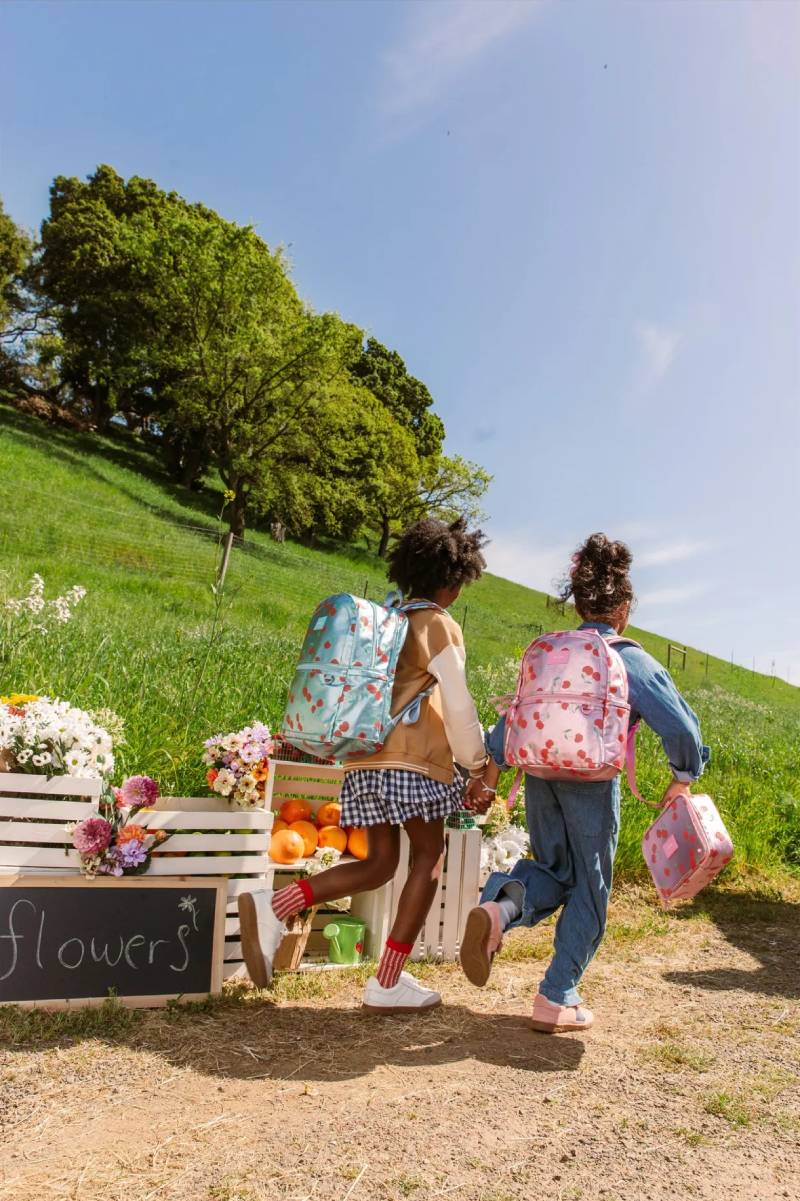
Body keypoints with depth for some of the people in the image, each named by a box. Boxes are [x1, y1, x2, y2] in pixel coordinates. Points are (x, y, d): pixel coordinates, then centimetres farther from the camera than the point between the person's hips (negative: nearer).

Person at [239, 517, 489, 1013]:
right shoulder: (439, 626, -6)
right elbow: (458, 706, -9)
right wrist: (477, 761, 4)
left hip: (364, 755, 7)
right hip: (413, 760, -7)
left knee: (379, 864, 14)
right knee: (429, 857, 9)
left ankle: (274, 908, -4)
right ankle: (388, 983, 10)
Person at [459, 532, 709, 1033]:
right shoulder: (633, 661, -5)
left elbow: (514, 713, 12)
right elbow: (680, 726, -10)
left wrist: (491, 773, 19)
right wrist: (682, 781, 6)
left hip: (540, 776, 5)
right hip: (592, 784, -4)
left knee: (557, 870, 21)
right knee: (590, 888, 12)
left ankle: (500, 907, -12)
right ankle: (558, 1000, 17)